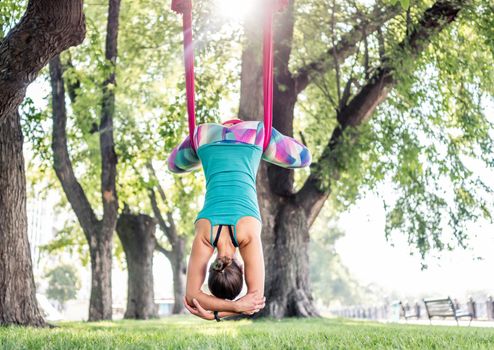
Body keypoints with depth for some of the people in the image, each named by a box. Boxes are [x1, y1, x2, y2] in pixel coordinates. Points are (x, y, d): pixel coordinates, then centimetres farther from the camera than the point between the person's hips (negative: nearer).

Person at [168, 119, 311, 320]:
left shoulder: (248, 232, -29)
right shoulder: (204, 233, -25)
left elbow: (257, 296, -24)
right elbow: (191, 295, -22)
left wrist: (216, 313, -30)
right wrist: (236, 306, -34)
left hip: (252, 135, -1)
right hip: (208, 137, 1)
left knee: (302, 159, 23)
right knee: (175, 165, 31)